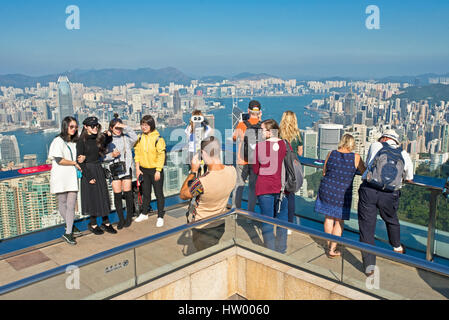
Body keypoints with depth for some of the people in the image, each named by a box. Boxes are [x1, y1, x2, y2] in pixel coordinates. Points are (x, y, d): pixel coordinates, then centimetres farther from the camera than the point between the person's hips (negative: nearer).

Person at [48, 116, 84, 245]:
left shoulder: (74, 142, 15)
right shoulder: (58, 141, -6)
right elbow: (59, 160, -15)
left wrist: (80, 159, 1)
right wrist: (75, 163, -7)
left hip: (72, 176, 5)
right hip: (60, 177, -5)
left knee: (71, 205, -2)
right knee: (62, 202, 8)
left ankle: (68, 232, 1)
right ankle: (69, 224, 26)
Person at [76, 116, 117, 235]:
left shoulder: (99, 139, 4)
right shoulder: (81, 141, -10)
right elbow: (80, 161, -12)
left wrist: (108, 135, 5)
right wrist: (88, 177, -15)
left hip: (99, 169, 5)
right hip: (88, 171, -5)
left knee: (103, 195, 6)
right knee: (92, 197, 3)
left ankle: (106, 222, 16)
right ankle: (93, 224, 17)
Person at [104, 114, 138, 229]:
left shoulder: (126, 137, 1)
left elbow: (135, 137, -21)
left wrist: (125, 127, -23)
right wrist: (111, 155, -13)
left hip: (126, 168, -1)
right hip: (114, 169, 1)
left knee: (127, 193, 2)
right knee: (117, 195, 2)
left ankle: (129, 217, 19)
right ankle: (121, 219, 15)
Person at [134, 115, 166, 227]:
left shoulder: (158, 138, -13)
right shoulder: (140, 138, 3)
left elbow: (161, 155, -13)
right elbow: (137, 153, 8)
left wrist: (158, 171, -15)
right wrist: (137, 169, 4)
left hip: (155, 170, -5)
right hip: (143, 169, 5)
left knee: (159, 194, 3)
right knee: (146, 193, 18)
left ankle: (160, 217, 14)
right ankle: (144, 214, 33)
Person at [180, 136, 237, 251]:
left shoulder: (202, 182, -35)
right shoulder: (232, 171, -18)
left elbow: (183, 195, -14)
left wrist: (193, 171, -14)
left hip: (203, 229, -5)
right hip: (221, 225, 6)